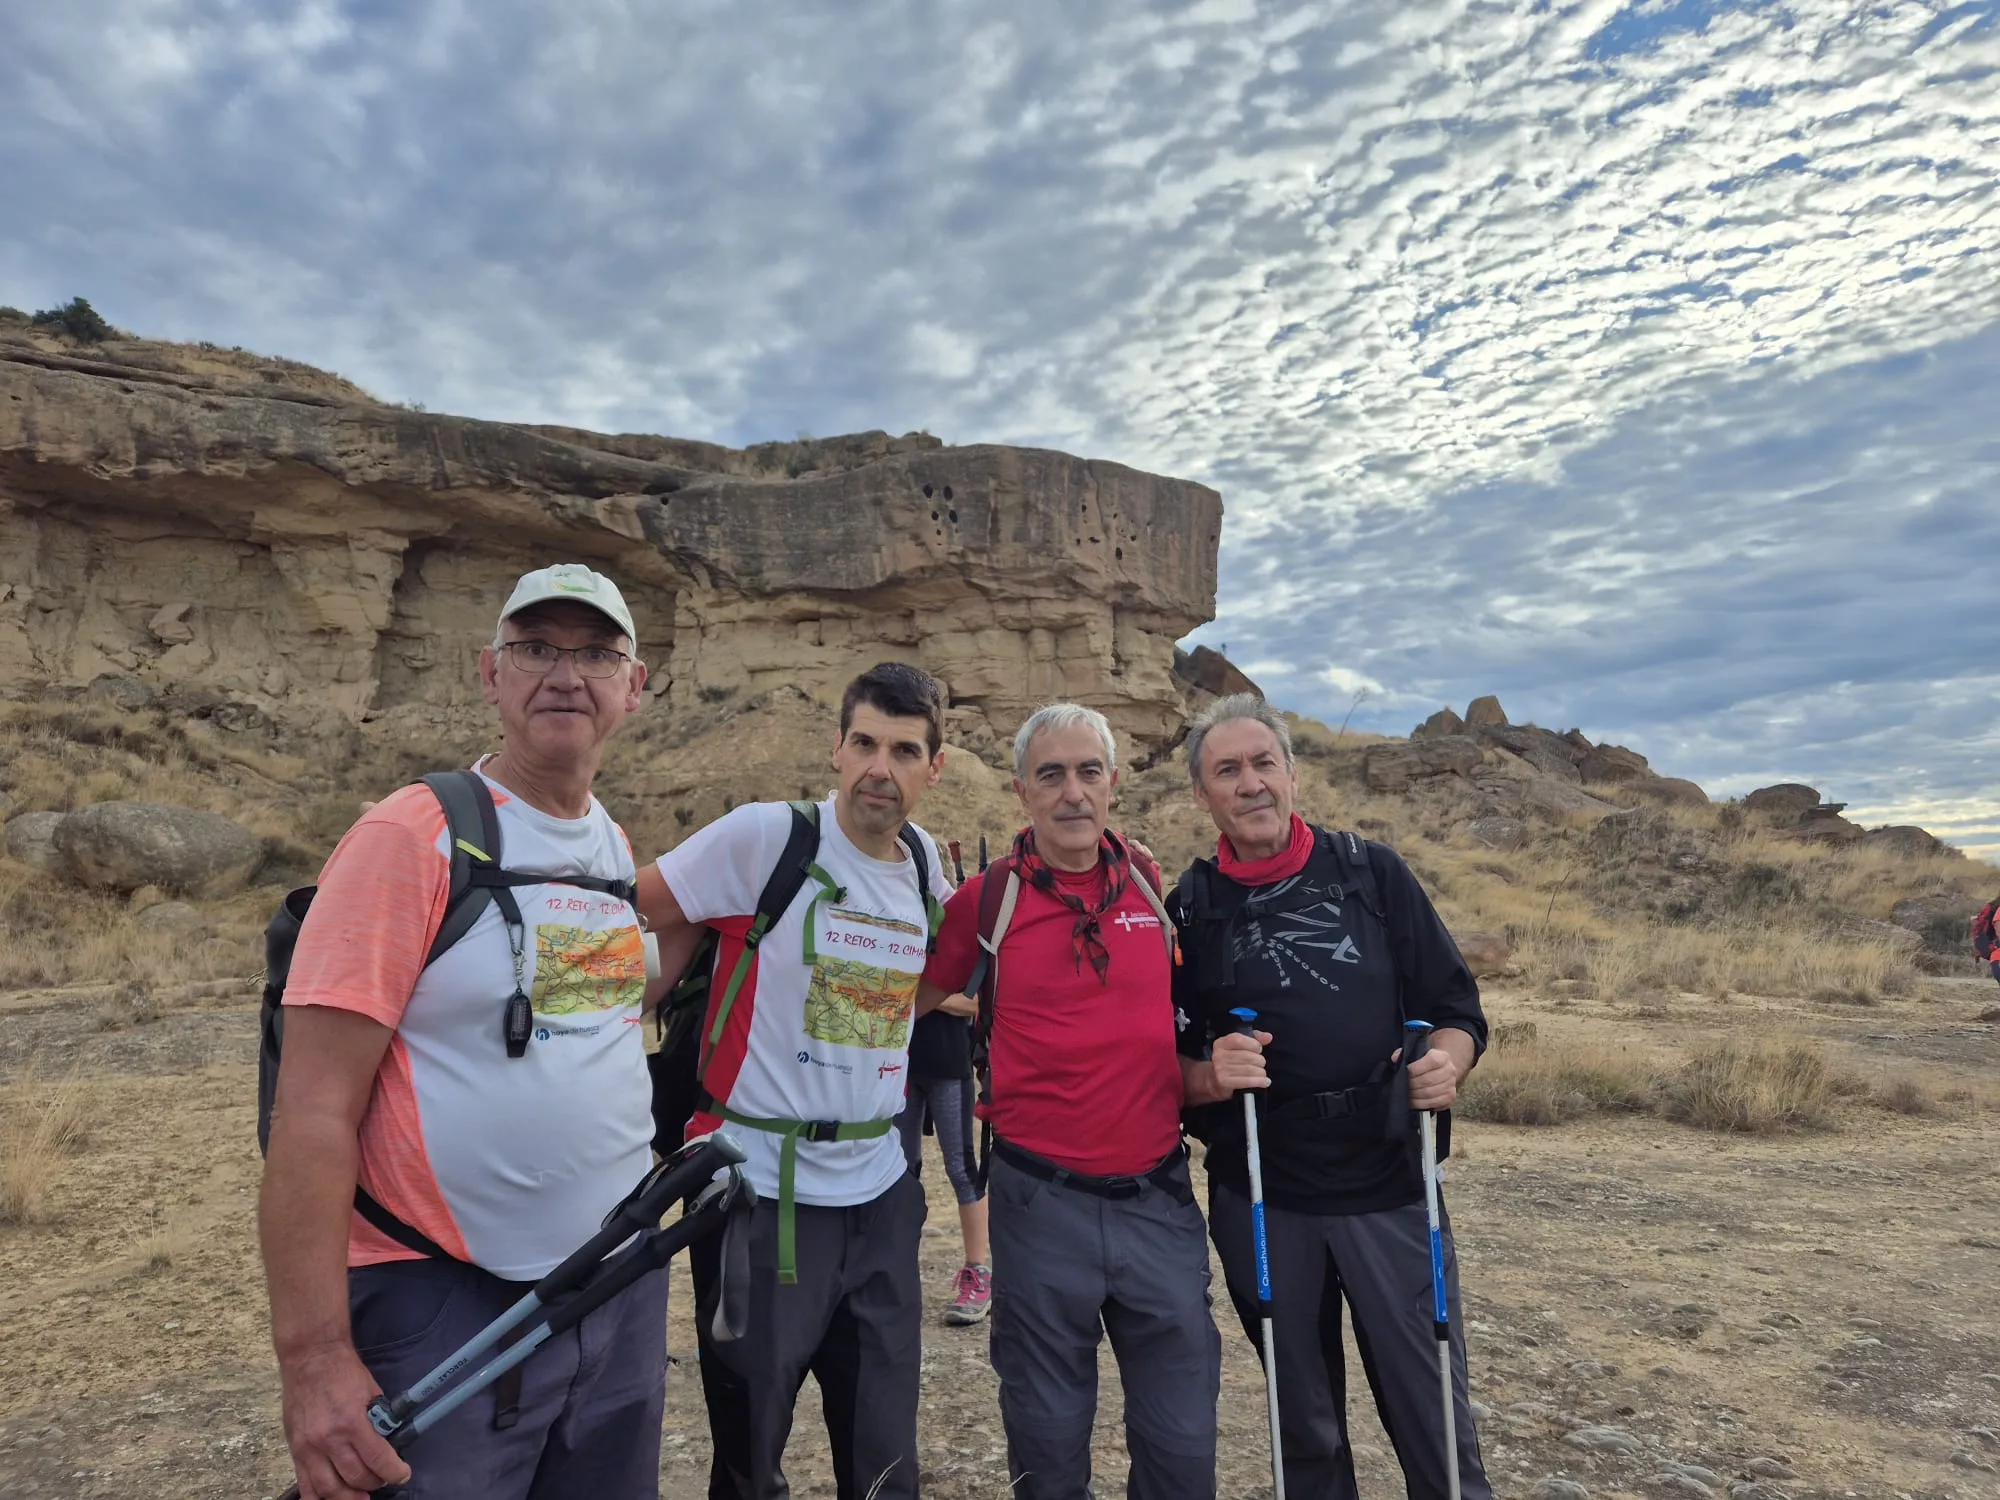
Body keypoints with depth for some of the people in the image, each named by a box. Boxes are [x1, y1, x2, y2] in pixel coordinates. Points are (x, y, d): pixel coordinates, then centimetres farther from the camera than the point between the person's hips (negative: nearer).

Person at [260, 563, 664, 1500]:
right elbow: (314, 1110, -16)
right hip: (444, 1311, -6)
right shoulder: (410, 835, -13)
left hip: (624, 1290, 7)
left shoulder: (616, 849, 6)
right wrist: (313, 1353, -18)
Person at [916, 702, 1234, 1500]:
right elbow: (912, 1002, 6)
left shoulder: (1153, 885, 2)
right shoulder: (987, 896, -6)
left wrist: (1217, 1068, 5)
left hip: (1160, 1198, 2)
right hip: (1041, 1202, -2)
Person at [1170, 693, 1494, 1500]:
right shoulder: (1189, 909, -1)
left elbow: (1457, 1009, 2)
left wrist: (1447, 1063, -18)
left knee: (1435, 1418, 10)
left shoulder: (1373, 872, -1)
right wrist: (1208, 1077, -19)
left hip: (1391, 1191, 0)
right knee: (1305, 1428, 17)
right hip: (1260, 1204, 0)